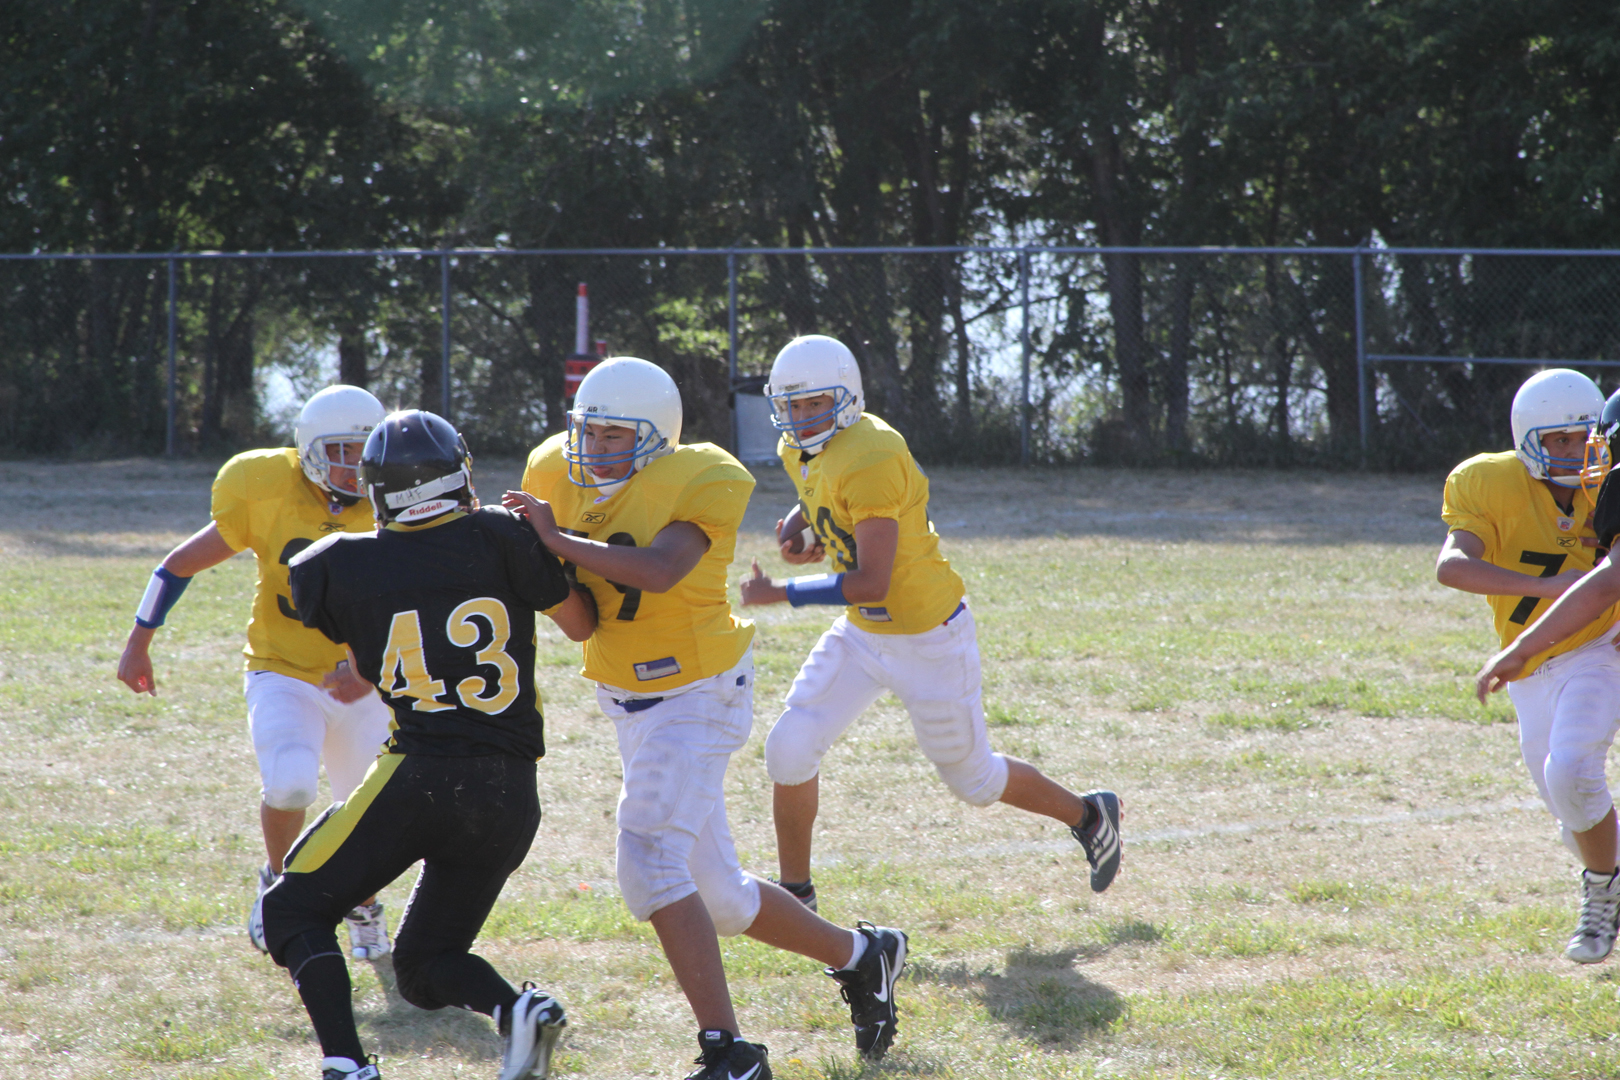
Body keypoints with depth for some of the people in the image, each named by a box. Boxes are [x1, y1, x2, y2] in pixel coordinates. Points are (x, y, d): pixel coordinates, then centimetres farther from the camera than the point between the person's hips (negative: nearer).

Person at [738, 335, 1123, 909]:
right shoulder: (799, 453, 0)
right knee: (790, 749, -6)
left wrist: (781, 594, -26)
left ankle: (1088, 816, 35)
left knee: (972, 778, 10)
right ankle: (795, 894, 9)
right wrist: (812, 547, -5)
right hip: (863, 634, 8)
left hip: (928, 639, -8)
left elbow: (872, 583, -31)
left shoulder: (868, 459, -29)